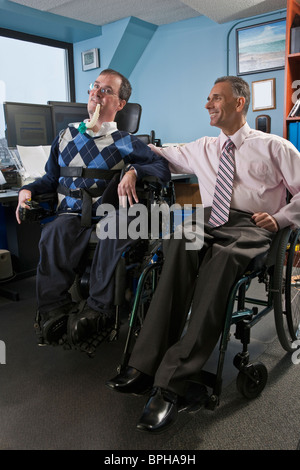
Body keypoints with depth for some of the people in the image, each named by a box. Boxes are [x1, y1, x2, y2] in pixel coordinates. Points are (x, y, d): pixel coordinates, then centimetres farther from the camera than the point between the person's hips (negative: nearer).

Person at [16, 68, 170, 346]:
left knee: (116, 238, -36)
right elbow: (52, 178, 28)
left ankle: (97, 310, -28)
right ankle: (55, 312, -26)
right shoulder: (66, 135, 22)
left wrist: (133, 172, -16)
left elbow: (163, 167, 2)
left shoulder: (125, 143, 11)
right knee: (55, 234, -33)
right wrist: (29, 190, 9)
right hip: (71, 215, 2)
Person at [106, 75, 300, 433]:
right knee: (181, 243, -35)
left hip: (251, 227, -3)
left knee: (222, 257, -40)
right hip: (210, 223, 3)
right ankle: (145, 366, -39)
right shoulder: (202, 149, 27)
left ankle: (170, 383, -42)